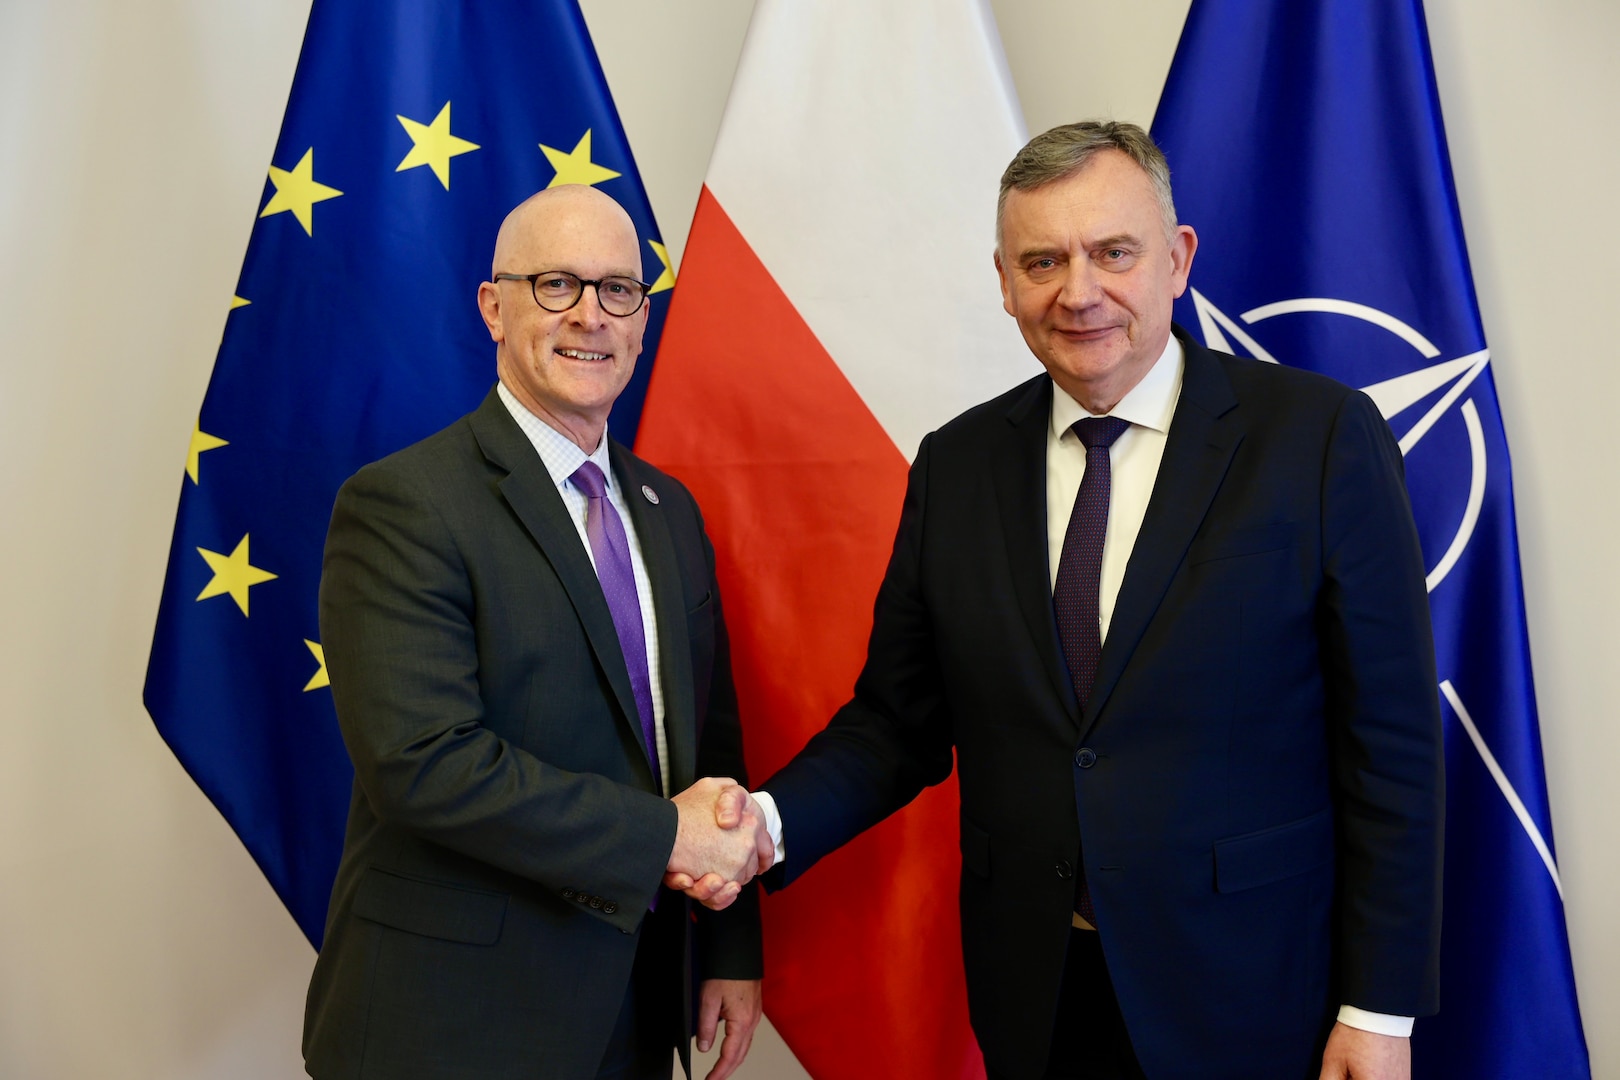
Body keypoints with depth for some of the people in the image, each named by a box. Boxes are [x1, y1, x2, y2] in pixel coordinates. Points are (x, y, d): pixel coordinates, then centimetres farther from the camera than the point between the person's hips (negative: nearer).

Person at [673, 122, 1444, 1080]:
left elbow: (1391, 740, -8)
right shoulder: (956, 464, 0)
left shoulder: (1320, 435, -10)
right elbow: (900, 720, 3)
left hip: (1249, 1002, -2)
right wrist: (771, 820, -14)